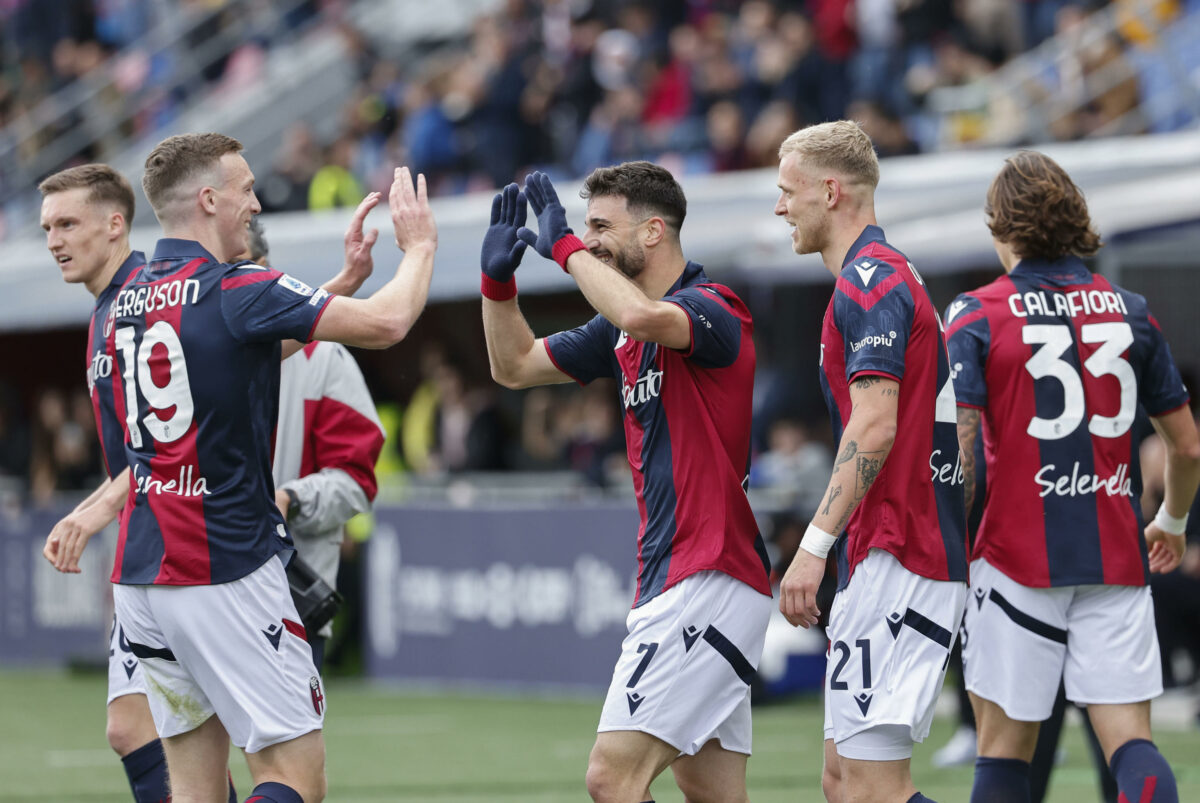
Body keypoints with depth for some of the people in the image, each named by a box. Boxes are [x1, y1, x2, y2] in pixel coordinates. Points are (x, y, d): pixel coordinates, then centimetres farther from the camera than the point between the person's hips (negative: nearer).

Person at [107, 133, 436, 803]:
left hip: (141, 574, 8)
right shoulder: (236, 291, -12)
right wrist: (420, 245, 3)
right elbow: (388, 322, -15)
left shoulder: (132, 295, 12)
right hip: (225, 574, -8)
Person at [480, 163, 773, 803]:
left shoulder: (712, 310, -12)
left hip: (709, 582, -10)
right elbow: (515, 366, 27)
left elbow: (642, 314, -35)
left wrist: (566, 246, -20)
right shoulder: (622, 331, 16)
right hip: (671, 583, 10)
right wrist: (498, 278, 10)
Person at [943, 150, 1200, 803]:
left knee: (1003, 748, 6)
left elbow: (956, 451, -13)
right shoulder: (1129, 311, 7)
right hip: (1116, 555, 2)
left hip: (1018, 556, -2)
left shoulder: (977, 315, -3)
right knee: (1130, 740, -1)